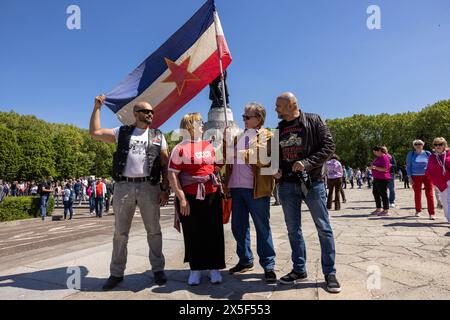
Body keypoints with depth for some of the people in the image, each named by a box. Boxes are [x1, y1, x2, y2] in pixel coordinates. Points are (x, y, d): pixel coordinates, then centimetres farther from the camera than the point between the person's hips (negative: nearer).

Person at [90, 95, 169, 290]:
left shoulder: (158, 136, 10)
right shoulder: (122, 133, 11)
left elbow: (165, 165, 6)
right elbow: (94, 133, 7)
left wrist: (164, 189, -2)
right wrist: (97, 107, 6)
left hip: (149, 187, 0)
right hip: (124, 187, 1)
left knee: (154, 231, 6)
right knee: (120, 232, 8)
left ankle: (158, 269, 20)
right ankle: (117, 273, 20)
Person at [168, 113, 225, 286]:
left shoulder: (209, 146, 11)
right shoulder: (180, 149, -5)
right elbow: (172, 175, -9)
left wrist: (219, 187, 11)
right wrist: (181, 198, -14)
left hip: (212, 196, 4)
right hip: (190, 197, -4)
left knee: (213, 232, 7)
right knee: (192, 234, 6)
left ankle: (214, 268, 20)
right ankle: (195, 269, 20)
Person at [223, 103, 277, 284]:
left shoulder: (267, 136, 1)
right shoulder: (237, 136, 19)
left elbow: (267, 158, -14)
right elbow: (228, 157, 20)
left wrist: (244, 154, -13)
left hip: (256, 188, -6)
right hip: (236, 187, 6)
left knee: (262, 227, 3)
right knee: (238, 226, 12)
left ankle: (268, 266, 14)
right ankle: (245, 260, 29)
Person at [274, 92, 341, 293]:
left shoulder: (313, 121, 0)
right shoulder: (279, 129, 14)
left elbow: (328, 146, -6)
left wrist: (307, 162, -18)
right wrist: (276, 169, 0)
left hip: (312, 182, -4)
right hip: (287, 184, 5)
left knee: (324, 228, 1)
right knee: (293, 229, 9)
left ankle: (329, 273, 13)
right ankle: (299, 270, 22)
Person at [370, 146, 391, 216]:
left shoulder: (384, 158, -14)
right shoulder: (378, 158, 16)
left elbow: (384, 169, -21)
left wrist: (375, 167, -27)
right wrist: (373, 167, 11)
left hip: (382, 179, -10)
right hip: (377, 179, 10)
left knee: (383, 194, -4)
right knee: (375, 193, 14)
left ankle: (386, 211, 4)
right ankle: (379, 209, 24)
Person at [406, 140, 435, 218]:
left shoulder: (427, 153, 4)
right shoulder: (411, 154, 3)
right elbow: (408, 166, 4)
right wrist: (409, 177, -4)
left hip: (427, 176, 0)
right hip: (416, 177, 0)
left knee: (429, 194, -6)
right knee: (417, 194, 9)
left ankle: (431, 213, -3)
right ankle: (418, 211, 24)